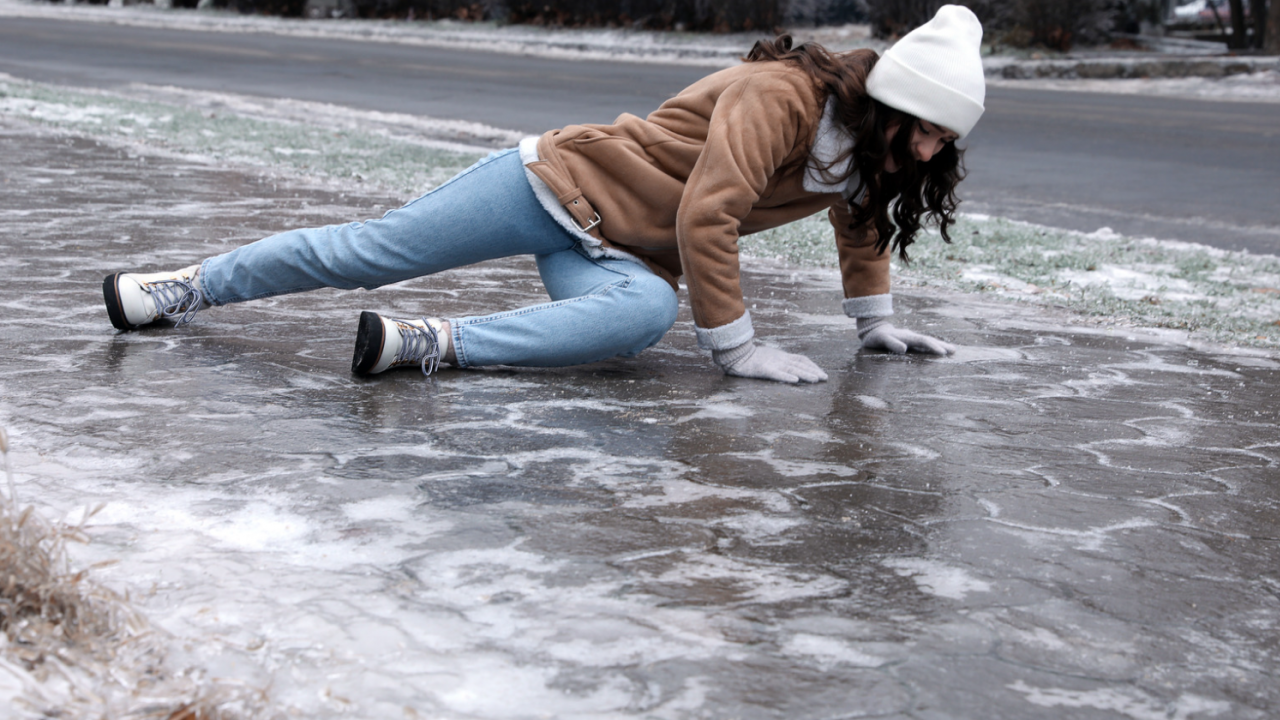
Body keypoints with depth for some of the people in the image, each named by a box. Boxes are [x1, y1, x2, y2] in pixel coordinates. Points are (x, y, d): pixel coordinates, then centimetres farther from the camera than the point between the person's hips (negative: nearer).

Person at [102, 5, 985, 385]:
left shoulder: (868, 151, 3)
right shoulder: (781, 95, -24)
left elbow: (861, 224, 25)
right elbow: (705, 216, -28)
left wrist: (877, 324, 25)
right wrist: (736, 345, -23)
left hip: (617, 255, 6)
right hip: (562, 179, -5)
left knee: (646, 312, -31)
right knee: (370, 250, -4)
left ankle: (430, 342, -31)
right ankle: (189, 286, 13)